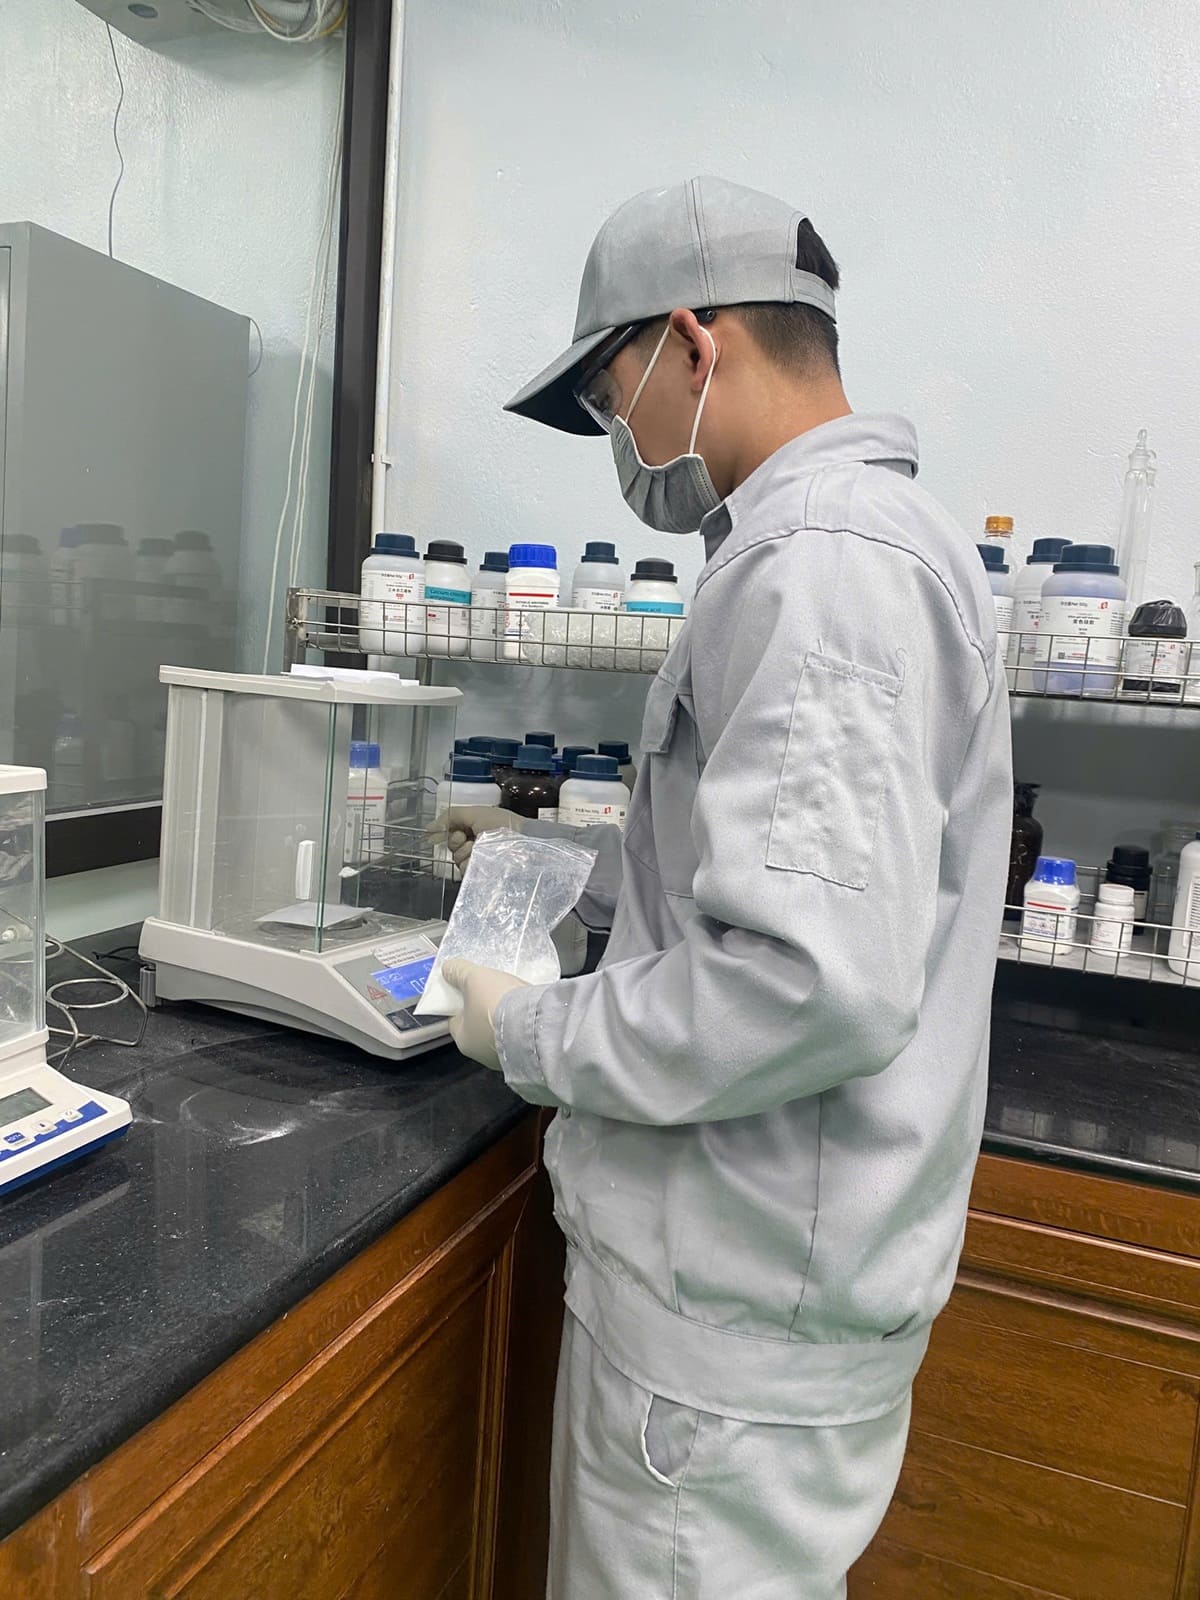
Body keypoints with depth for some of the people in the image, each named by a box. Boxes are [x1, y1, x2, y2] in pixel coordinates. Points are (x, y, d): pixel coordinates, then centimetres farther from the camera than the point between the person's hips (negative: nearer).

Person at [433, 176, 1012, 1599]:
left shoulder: (823, 562, -22)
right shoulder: (858, 534, 12)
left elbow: (816, 983, -31)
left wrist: (530, 1035, -16)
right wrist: (566, 860, 16)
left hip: (748, 1300, -10)